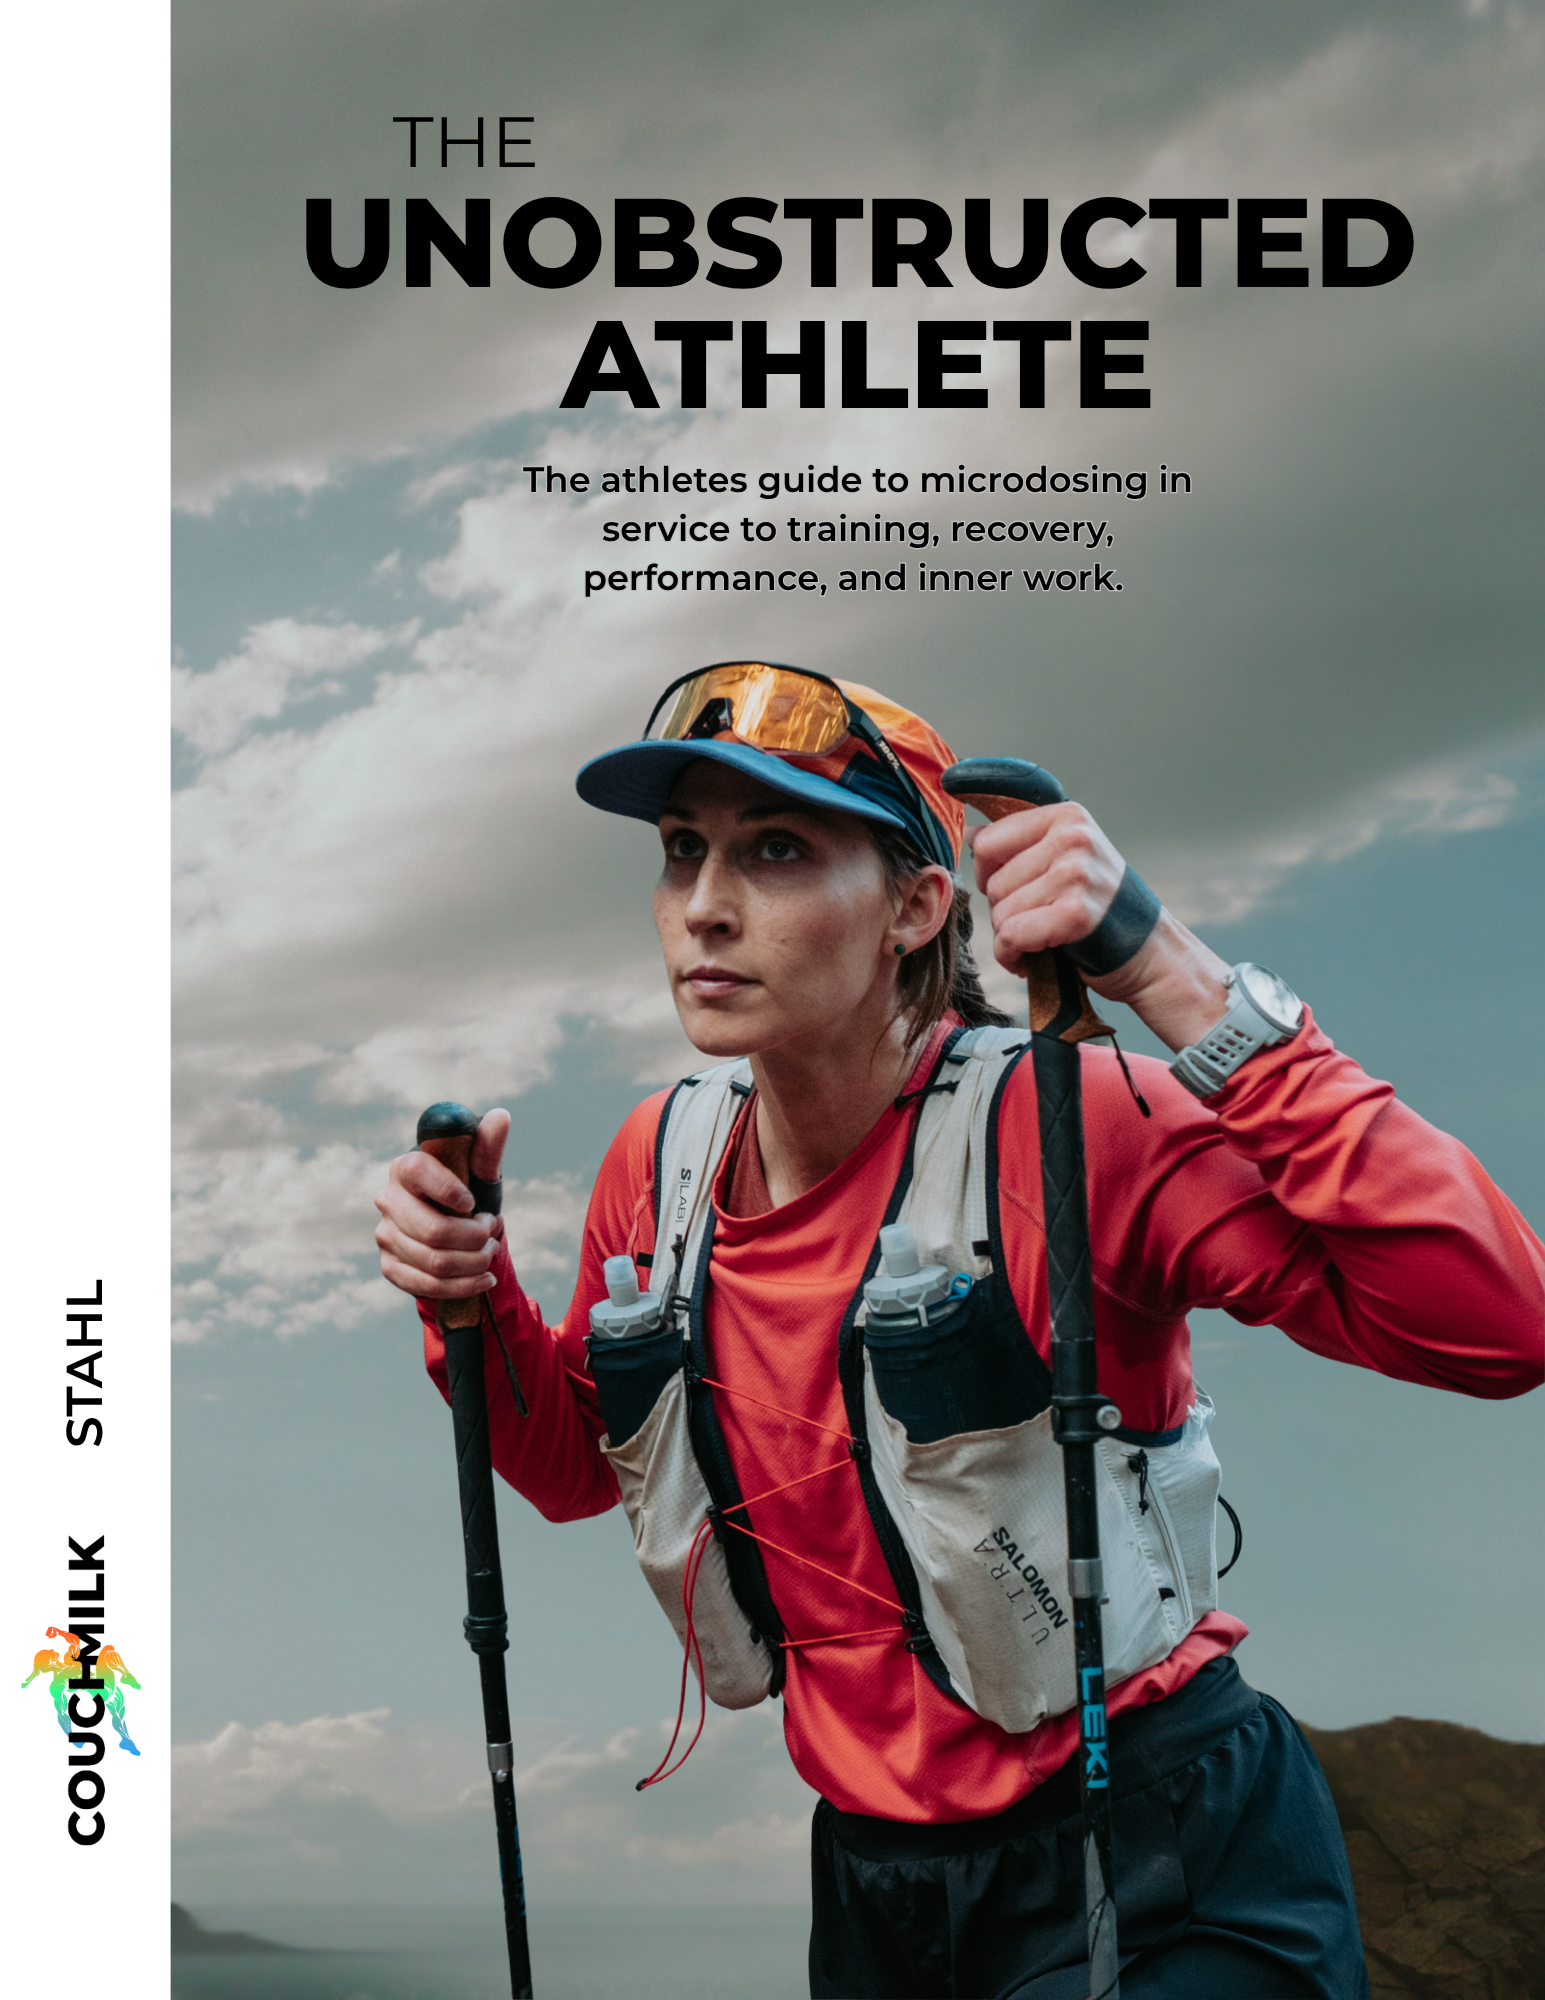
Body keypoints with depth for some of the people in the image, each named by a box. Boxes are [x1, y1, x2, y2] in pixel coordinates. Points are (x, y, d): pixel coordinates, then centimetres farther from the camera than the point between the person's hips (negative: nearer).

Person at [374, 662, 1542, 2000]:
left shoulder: (1062, 1131, -20)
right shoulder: (661, 1163, -2)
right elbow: (577, 1464, 15)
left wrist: (1179, 985, -34)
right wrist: (473, 1301, -5)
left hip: (1158, 1876, -5)